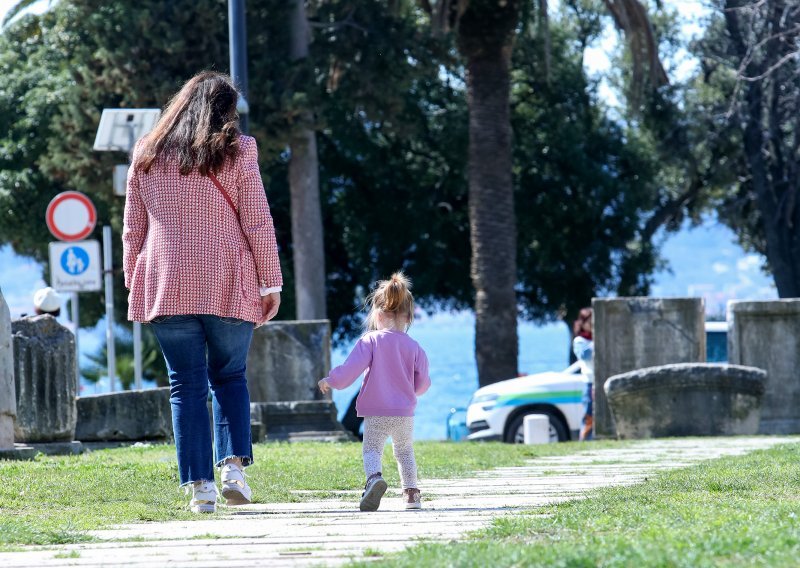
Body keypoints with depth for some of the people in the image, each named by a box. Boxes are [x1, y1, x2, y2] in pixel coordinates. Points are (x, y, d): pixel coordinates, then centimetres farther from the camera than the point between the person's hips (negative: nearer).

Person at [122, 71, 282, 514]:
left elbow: (132, 228, 12)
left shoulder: (147, 156, 9)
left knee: (185, 385, 2)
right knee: (229, 377, 13)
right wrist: (270, 283, 5)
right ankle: (233, 463, -5)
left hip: (166, 284, 1)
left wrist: (133, 282, 18)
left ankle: (199, 485, -4)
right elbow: (258, 224, 0)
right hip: (229, 285, -1)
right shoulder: (236, 153, 1)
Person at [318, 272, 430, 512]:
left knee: (371, 449, -3)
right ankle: (411, 491, 13)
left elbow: (352, 368, -12)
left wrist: (330, 380, 3)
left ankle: (374, 477, -33)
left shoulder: (371, 341, -6)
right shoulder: (414, 347, 3)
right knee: (405, 451, 20)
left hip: (375, 413, -3)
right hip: (405, 412, 3)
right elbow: (422, 382, 7)